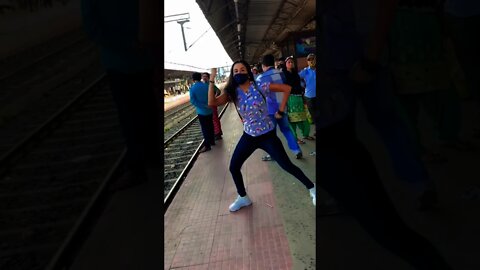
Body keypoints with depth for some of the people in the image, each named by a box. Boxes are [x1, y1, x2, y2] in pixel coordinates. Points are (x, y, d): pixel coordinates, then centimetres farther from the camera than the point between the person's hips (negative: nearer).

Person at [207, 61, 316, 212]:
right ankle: (243, 198, 29)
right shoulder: (232, 93, -6)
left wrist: (281, 110, -10)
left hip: (267, 135, -4)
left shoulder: (260, 87, -15)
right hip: (248, 137, 4)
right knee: (233, 167, 5)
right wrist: (211, 80, -23)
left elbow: (287, 88, -10)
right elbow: (212, 103, -19)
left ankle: (311, 188, 23)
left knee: (287, 165, -1)